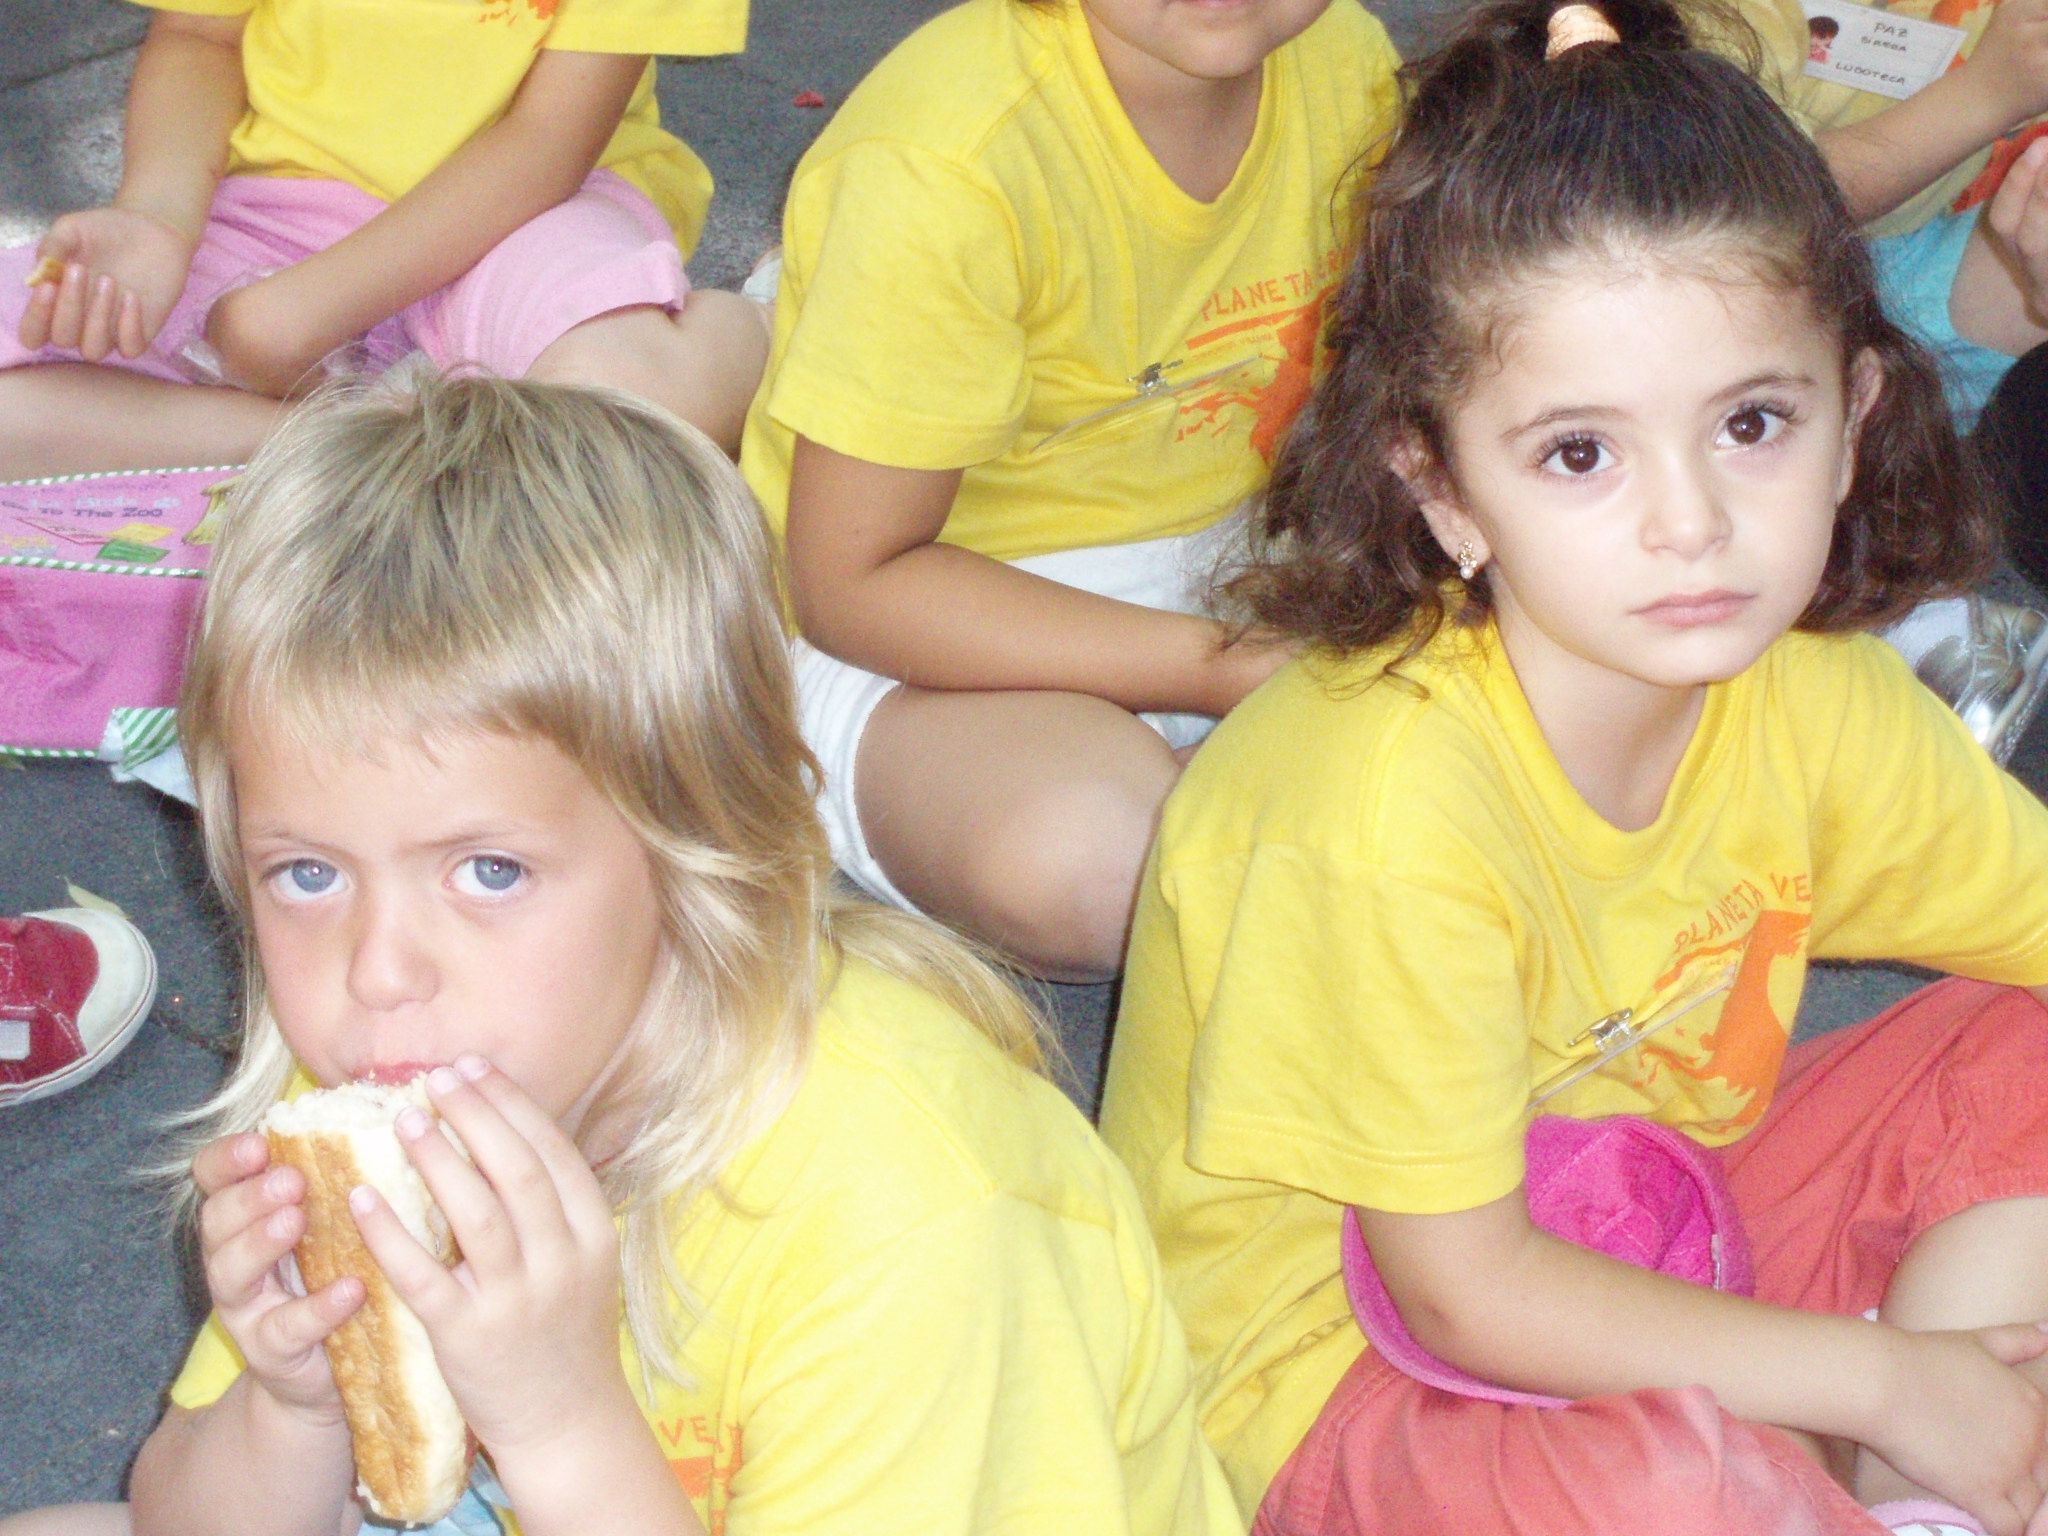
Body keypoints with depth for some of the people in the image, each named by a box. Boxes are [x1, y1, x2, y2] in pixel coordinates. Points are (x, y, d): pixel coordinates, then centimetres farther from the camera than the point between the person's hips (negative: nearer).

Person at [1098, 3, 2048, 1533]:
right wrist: (1882, 1377, -19)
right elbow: (1463, 1289, -25)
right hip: (1342, 1348, -7)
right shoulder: (1394, 802, -31)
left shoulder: (1811, 694, -10)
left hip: (1642, 1259, 7)